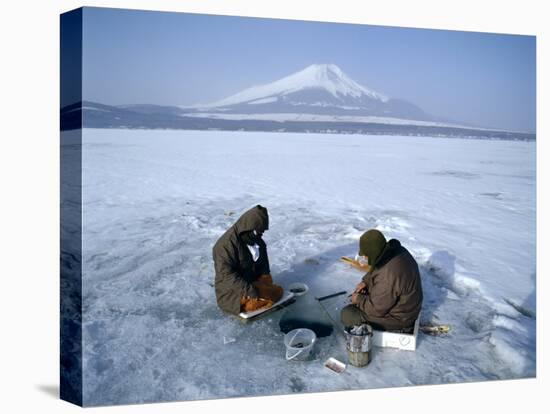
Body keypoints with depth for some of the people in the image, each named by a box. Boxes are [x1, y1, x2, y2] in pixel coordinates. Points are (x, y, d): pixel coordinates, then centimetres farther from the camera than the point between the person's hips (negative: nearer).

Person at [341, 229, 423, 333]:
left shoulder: (388, 276, -37)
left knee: (347, 315, -7)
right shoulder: (395, 250, -9)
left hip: (398, 318, -9)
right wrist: (365, 281, 1)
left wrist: (358, 300, -9)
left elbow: (377, 309, -25)